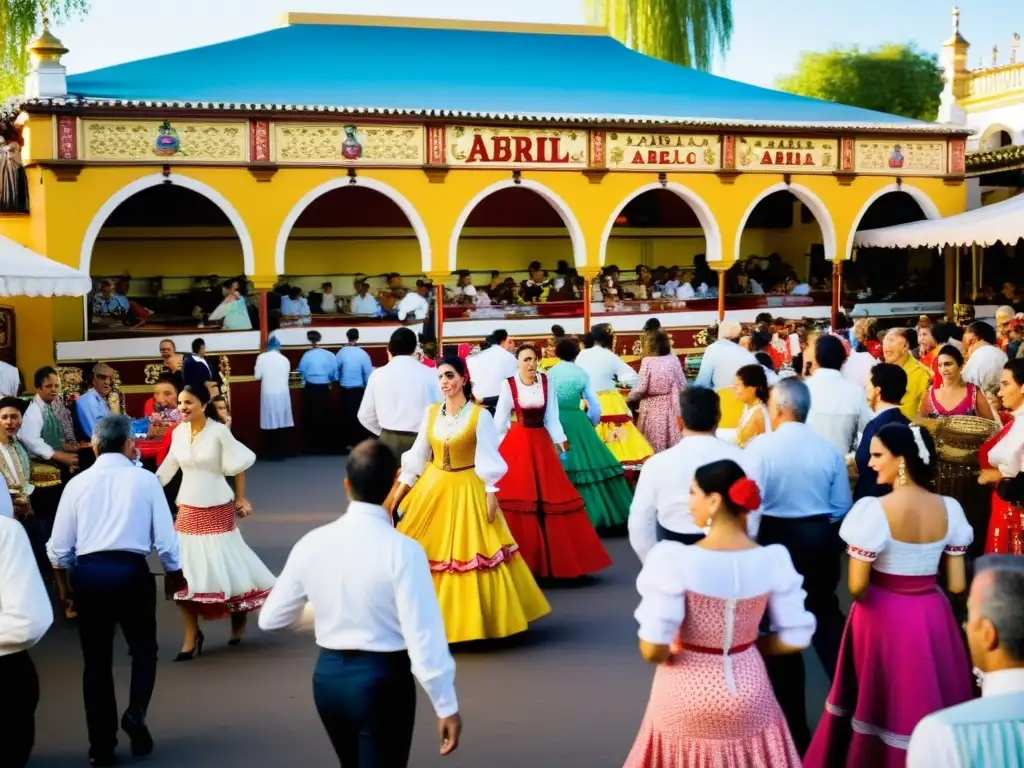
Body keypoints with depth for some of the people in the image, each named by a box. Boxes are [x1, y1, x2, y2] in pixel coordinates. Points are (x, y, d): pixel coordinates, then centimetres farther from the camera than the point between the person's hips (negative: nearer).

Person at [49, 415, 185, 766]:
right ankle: (136, 712, -6)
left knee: (96, 659, 12)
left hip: (88, 573, 2)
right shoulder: (145, 479, 0)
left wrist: (63, 578, 27)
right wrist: (174, 573, 18)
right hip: (132, 571, -2)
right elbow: (165, 538, 0)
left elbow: (59, 546, 7)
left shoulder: (78, 483, 4)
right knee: (143, 648, 18)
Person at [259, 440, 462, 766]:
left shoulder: (312, 543, -4)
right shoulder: (402, 549, -19)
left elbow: (272, 618, 6)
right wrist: (446, 706, -11)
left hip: (328, 675, 5)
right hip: (383, 679, -5)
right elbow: (423, 635, -19)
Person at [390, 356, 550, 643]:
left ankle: (468, 618, 11)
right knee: (422, 554, 5)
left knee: (466, 552, -2)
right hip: (432, 488, 4)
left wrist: (491, 494, -12)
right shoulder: (431, 412, 5)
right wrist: (400, 491, 6)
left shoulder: (480, 415, -8)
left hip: (467, 490, -4)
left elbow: (489, 458, -7)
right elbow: (417, 456, 9)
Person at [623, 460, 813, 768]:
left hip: (687, 698, -3)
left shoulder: (674, 560, -23)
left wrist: (672, 654, -1)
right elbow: (796, 637, -5)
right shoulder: (773, 560, -12)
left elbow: (652, 650, -24)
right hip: (747, 696, 3)